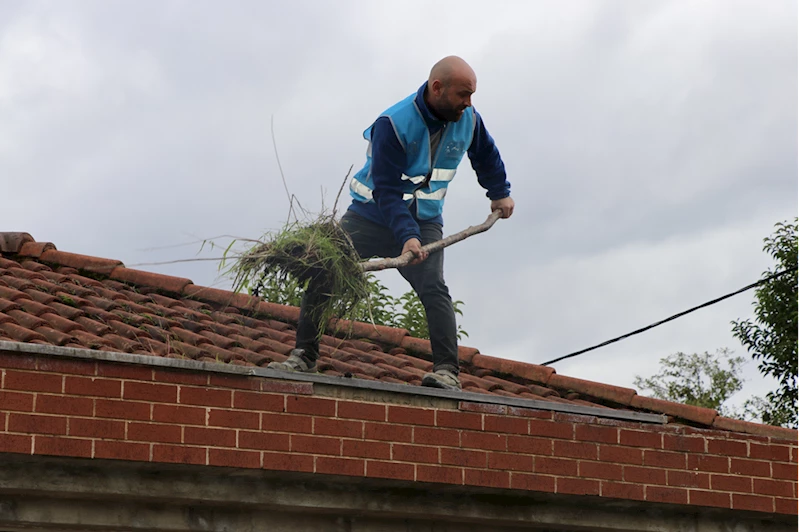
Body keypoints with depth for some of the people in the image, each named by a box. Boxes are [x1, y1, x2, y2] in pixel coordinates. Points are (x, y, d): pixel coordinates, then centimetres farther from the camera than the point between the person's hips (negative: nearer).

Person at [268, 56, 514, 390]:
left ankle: (447, 372, -23)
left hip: (423, 223, 2)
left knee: (433, 288, -22)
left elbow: (486, 155, 19)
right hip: (371, 214, -2)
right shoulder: (393, 124, -23)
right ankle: (304, 357, 5)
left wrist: (500, 193, 29)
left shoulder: (468, 120, -6)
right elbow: (386, 190, -27)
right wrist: (405, 237, -38)